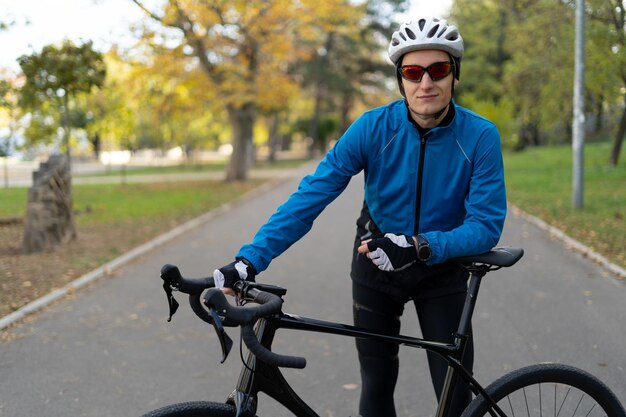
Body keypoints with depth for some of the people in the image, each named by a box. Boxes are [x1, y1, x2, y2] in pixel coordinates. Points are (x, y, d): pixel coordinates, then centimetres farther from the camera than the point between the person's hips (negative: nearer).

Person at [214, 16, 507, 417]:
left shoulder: (480, 136, -20)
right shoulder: (373, 127, -20)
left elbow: (487, 225, -21)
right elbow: (310, 196, -24)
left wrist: (419, 246, -37)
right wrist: (249, 260, -33)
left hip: (442, 267, 0)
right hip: (376, 262, 1)